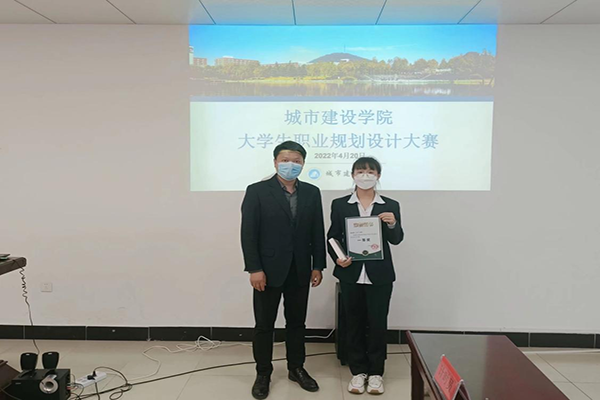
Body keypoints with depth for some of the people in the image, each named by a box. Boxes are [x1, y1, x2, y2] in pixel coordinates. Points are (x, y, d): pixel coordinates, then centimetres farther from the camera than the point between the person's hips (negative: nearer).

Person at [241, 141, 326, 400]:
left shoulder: (312, 193, 5)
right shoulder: (257, 191, -6)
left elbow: (317, 233, 6)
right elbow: (248, 233, -10)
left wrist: (318, 266, 2)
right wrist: (254, 269, -15)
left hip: (299, 271, 3)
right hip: (268, 270, -3)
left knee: (297, 323, 15)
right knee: (264, 325, 8)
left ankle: (296, 368, 31)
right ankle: (263, 373, 25)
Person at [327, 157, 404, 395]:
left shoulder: (390, 206, 2)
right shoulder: (340, 205, 2)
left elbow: (396, 240, -4)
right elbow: (333, 238, 4)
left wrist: (392, 224, -24)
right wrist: (337, 258, -13)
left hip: (380, 275, 0)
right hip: (351, 274, 1)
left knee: (378, 324, 6)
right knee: (354, 323, 10)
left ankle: (376, 372, 23)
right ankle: (358, 371, 24)